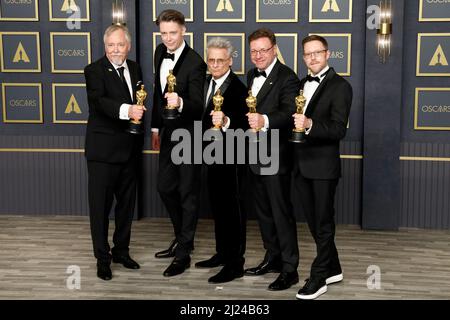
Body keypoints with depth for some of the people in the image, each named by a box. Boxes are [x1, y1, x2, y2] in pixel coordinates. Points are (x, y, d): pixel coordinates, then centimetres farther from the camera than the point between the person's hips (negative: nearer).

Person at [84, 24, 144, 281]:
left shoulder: (135, 69, 11)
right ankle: (102, 258, 12)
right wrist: (126, 110, -44)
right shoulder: (95, 71, -10)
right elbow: (98, 100, -29)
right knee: (101, 204, 0)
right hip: (103, 150, -6)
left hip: (130, 149, 6)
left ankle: (122, 250, 31)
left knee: (127, 202, 16)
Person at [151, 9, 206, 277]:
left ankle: (184, 253, 12)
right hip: (169, 133, 8)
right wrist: (156, 126, 17)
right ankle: (183, 239, 34)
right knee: (165, 187, 16)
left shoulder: (195, 63, -21)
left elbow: (198, 106, -25)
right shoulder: (160, 53, 4)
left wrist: (180, 103, -46)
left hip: (188, 135, -8)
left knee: (188, 193, 2)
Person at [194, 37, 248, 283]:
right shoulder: (207, 83, 9)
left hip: (231, 157, -8)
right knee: (217, 207, 18)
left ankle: (235, 263, 9)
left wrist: (226, 122, -42)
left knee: (232, 208, 0)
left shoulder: (238, 88, -17)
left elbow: (243, 122, -26)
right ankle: (222, 253, 32)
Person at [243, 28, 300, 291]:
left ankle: (290, 269, 8)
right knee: (263, 210, 17)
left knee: (282, 213, -2)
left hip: (276, 157, -8)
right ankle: (273, 258, 32)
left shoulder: (287, 78, -14)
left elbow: (289, 112, -29)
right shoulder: (252, 76, 12)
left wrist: (264, 121, -45)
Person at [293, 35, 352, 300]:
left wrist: (310, 125, -33)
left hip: (323, 166, -7)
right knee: (314, 222, 15)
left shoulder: (340, 86, -9)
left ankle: (319, 277, 13)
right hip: (301, 164, 7)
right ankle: (333, 269, 29)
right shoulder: (302, 84, 14)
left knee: (323, 223, 3)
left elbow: (339, 129, -19)